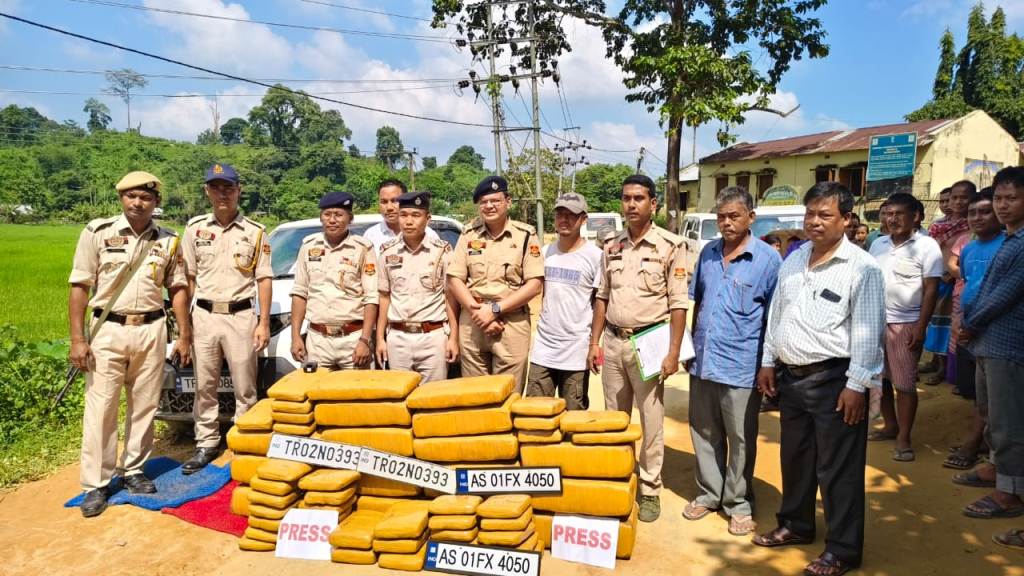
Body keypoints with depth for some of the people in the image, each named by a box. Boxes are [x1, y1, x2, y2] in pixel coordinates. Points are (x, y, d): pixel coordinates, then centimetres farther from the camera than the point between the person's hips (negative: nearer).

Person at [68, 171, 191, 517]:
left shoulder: (169, 241, 5)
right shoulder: (98, 233, -2)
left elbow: (178, 289, 10)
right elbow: (79, 287, -2)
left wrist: (184, 335, 6)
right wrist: (78, 338, -8)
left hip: (151, 331, 2)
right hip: (107, 331, -2)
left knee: (144, 407, 9)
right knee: (101, 409, 0)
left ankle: (133, 470, 24)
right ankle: (95, 484, 10)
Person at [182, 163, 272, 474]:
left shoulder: (255, 232, 1)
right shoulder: (195, 228, 7)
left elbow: (264, 279, 1)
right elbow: (188, 277, 8)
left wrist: (264, 323, -5)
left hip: (240, 316, -2)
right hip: (204, 316, 2)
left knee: (245, 388, 5)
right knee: (204, 387, 11)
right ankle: (206, 443, 23)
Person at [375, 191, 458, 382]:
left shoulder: (442, 250, -2)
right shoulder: (388, 252, 5)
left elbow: (450, 297, 1)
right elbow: (384, 297, 10)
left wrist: (453, 338, -3)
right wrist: (380, 338, 7)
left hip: (433, 337, -2)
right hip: (397, 338, 2)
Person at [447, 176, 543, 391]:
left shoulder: (525, 235, -2)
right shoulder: (469, 234, 7)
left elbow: (535, 284, -8)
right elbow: (454, 279, 4)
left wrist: (495, 309, -13)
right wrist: (476, 311, -10)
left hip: (512, 324, -3)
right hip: (471, 323, 3)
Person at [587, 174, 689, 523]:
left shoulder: (671, 246, -7)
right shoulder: (612, 247, 8)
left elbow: (678, 304, -8)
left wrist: (673, 352, -12)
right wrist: (594, 342, 9)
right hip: (613, 341, 5)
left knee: (651, 421, 6)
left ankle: (649, 489, 19)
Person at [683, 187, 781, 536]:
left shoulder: (768, 259, -7)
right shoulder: (708, 253, 7)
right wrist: (691, 346, 11)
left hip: (741, 367, -4)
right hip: (702, 362, 5)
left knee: (741, 440, 10)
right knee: (705, 435, 16)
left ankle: (739, 504, 26)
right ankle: (708, 494, 33)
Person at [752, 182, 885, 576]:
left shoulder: (862, 267, -11)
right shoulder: (793, 261, 10)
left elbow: (868, 332, -14)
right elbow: (775, 314, 15)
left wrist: (856, 385, -17)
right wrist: (767, 362, 13)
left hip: (833, 380, -7)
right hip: (791, 376, 7)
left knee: (837, 468, 3)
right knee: (794, 458, 19)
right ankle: (795, 525, 37)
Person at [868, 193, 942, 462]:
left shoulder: (927, 246, -6)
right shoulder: (878, 244, 9)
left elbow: (931, 289, -9)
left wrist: (921, 327, -15)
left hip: (906, 323, -5)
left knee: (904, 383, -1)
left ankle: (904, 438, 9)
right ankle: (890, 426, 28)